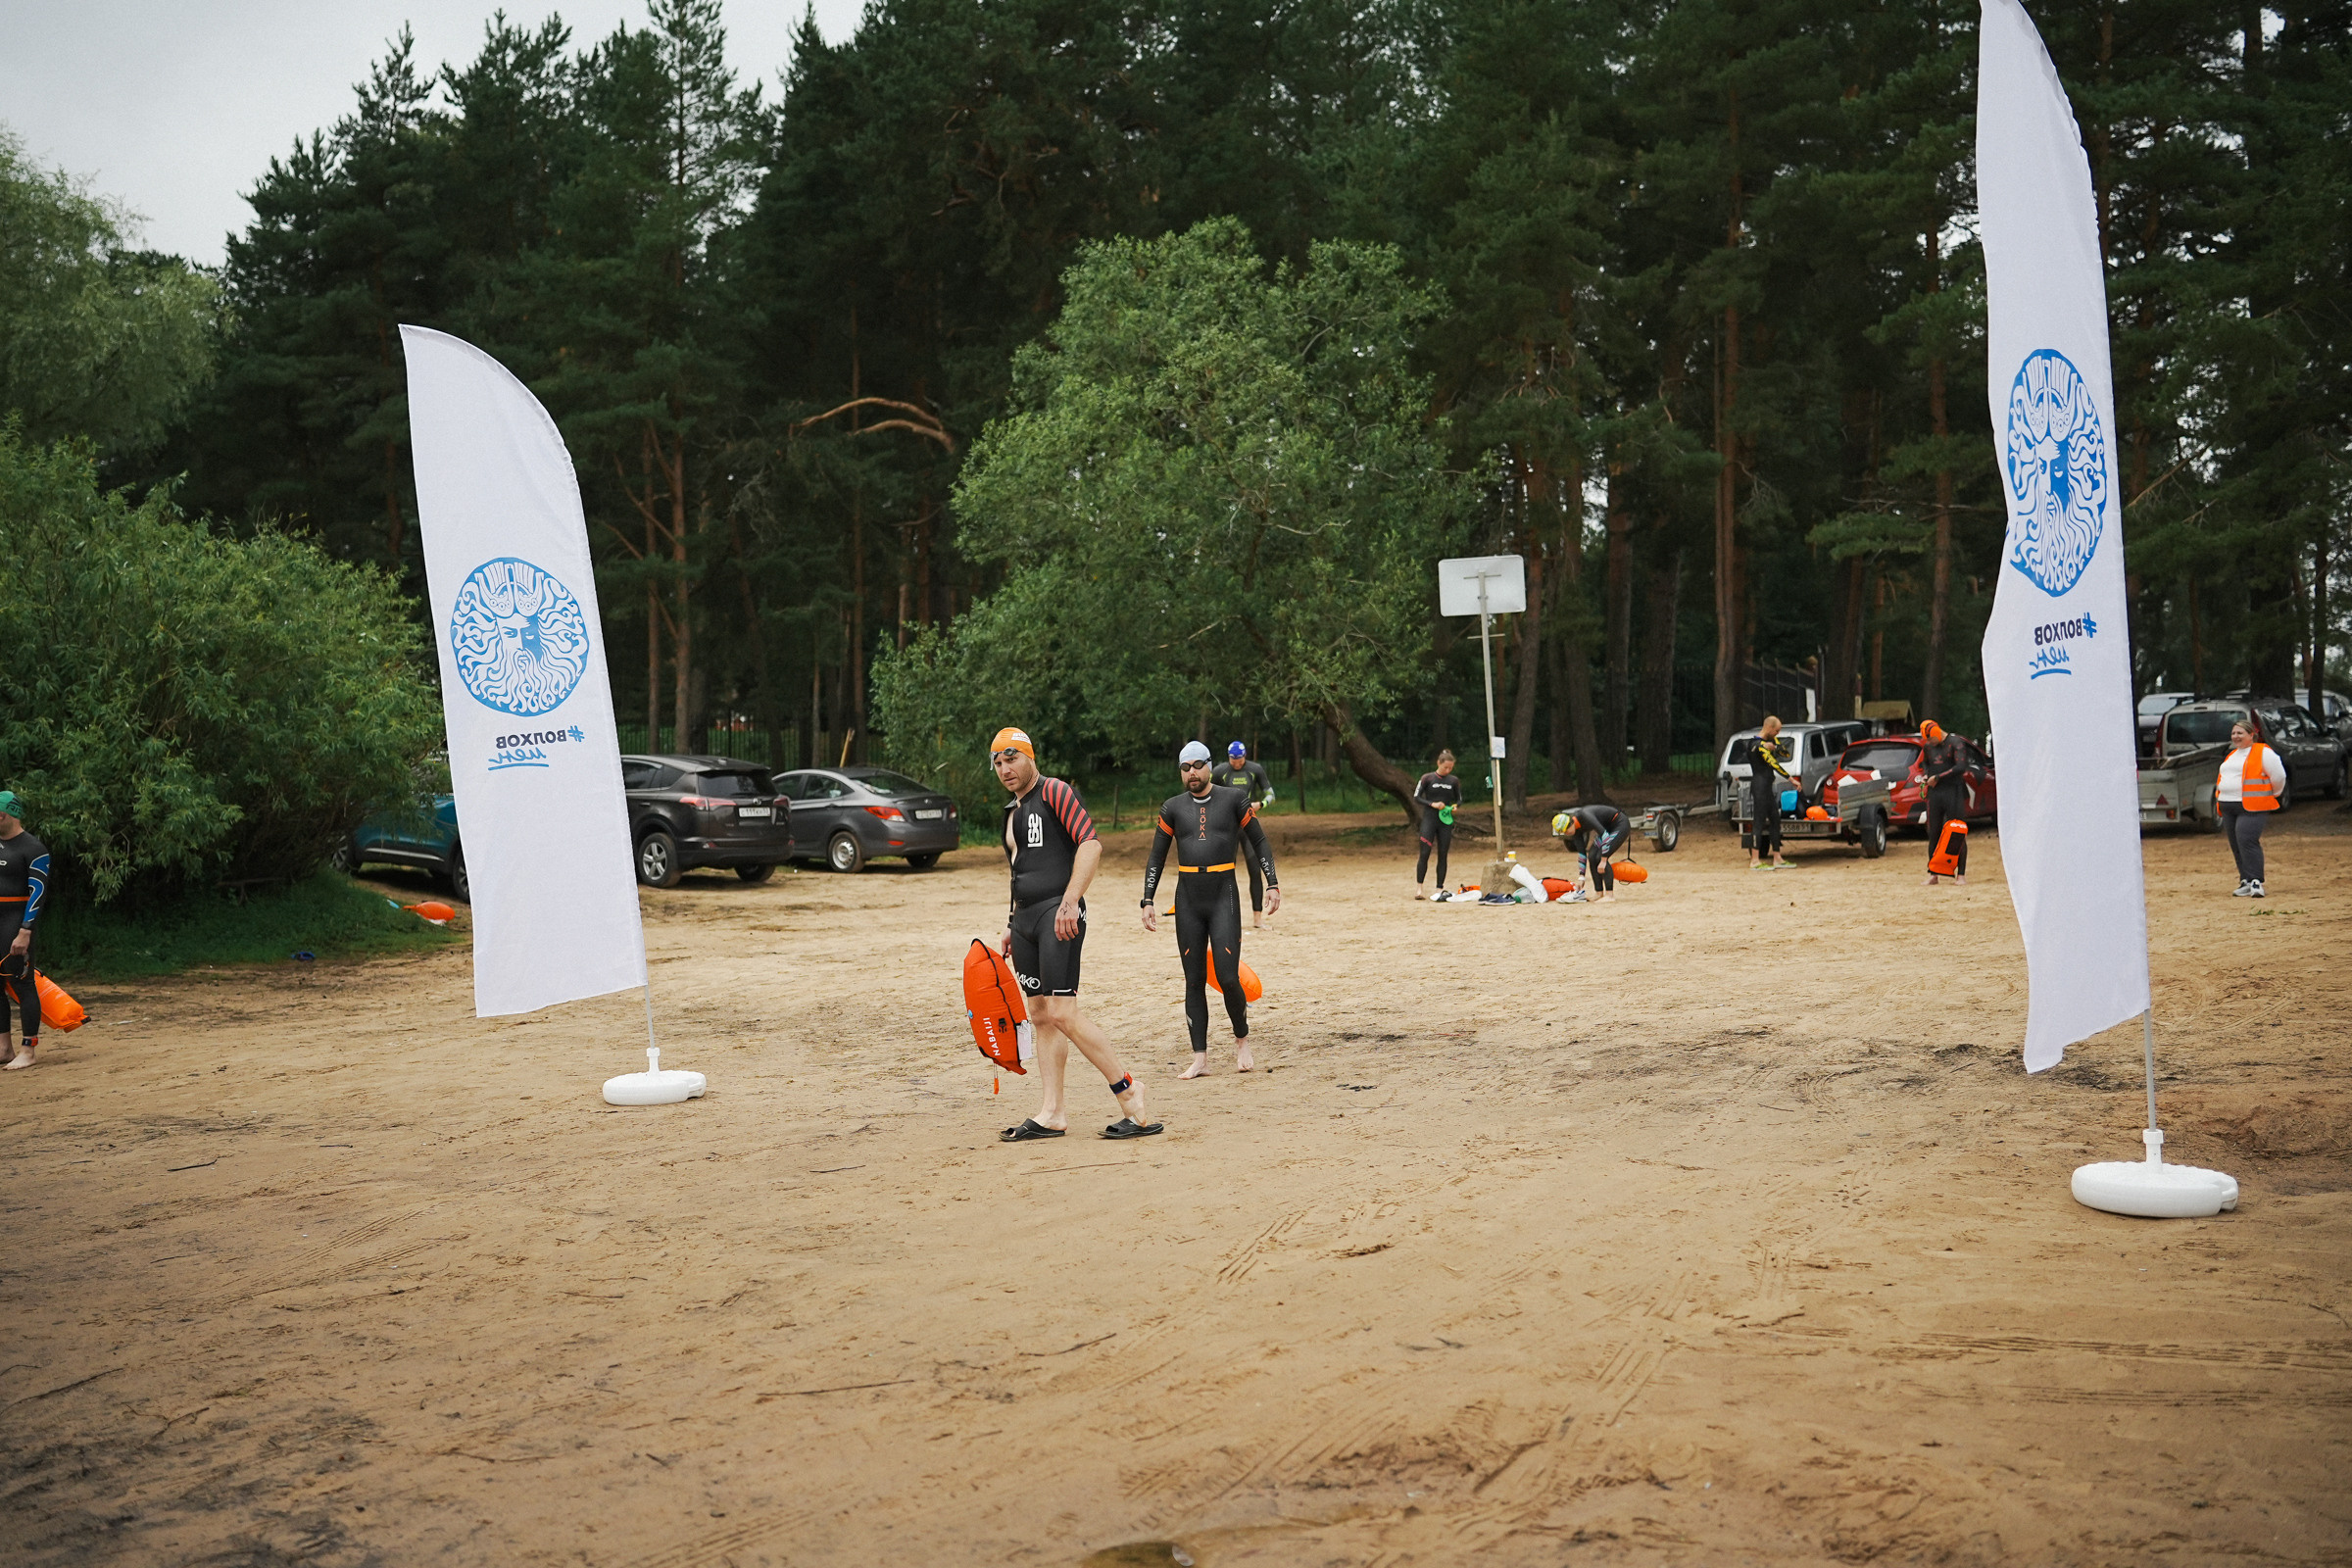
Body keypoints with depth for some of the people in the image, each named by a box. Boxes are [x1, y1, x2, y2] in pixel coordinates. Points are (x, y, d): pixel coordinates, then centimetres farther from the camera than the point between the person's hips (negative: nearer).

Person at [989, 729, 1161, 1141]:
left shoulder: (1055, 792, -5)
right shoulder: (1011, 812, 21)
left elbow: (1091, 844, -17)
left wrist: (1070, 902, -24)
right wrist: (1011, 926, 23)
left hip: (1058, 913, -9)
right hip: (1024, 918, 9)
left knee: (1062, 1013, -16)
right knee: (1040, 1016, 7)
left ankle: (1130, 1093, -8)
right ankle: (1052, 1114, 10)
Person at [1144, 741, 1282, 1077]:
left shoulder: (1234, 799, 3)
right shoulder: (1173, 808, 8)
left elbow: (1258, 842, 7)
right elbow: (1156, 858, 10)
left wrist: (1272, 883, -3)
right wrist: (1148, 901, 2)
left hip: (1224, 897, -2)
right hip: (1188, 901, 2)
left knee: (1228, 978, -11)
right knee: (1194, 981, 3)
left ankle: (1241, 1038, 15)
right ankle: (1200, 1058, 8)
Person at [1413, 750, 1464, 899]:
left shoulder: (1454, 781, 6)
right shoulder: (1427, 778, -1)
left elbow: (1459, 799, 16)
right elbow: (1416, 797, -1)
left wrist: (1455, 806, -6)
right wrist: (1432, 804, -14)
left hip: (1446, 821, 3)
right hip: (1429, 819, -2)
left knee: (1443, 856, 2)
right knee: (1424, 854, -10)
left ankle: (1439, 889, 7)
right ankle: (1419, 887, -3)